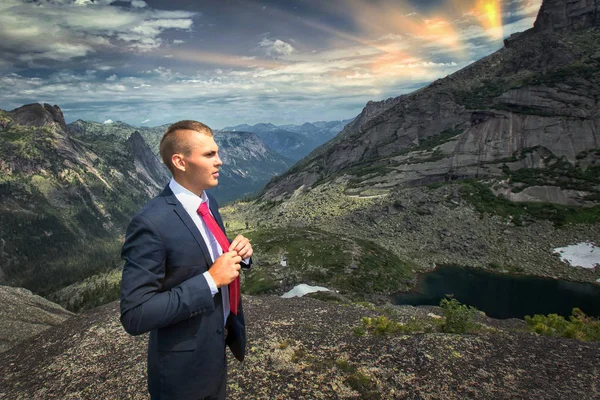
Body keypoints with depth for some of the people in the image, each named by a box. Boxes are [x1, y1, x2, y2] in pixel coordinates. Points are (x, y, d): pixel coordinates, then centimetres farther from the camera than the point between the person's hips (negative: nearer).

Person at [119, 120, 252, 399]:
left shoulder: (207, 201, -2)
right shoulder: (151, 224, -27)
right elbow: (135, 316, -27)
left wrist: (238, 253, -10)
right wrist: (210, 280, -29)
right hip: (183, 369, -7)